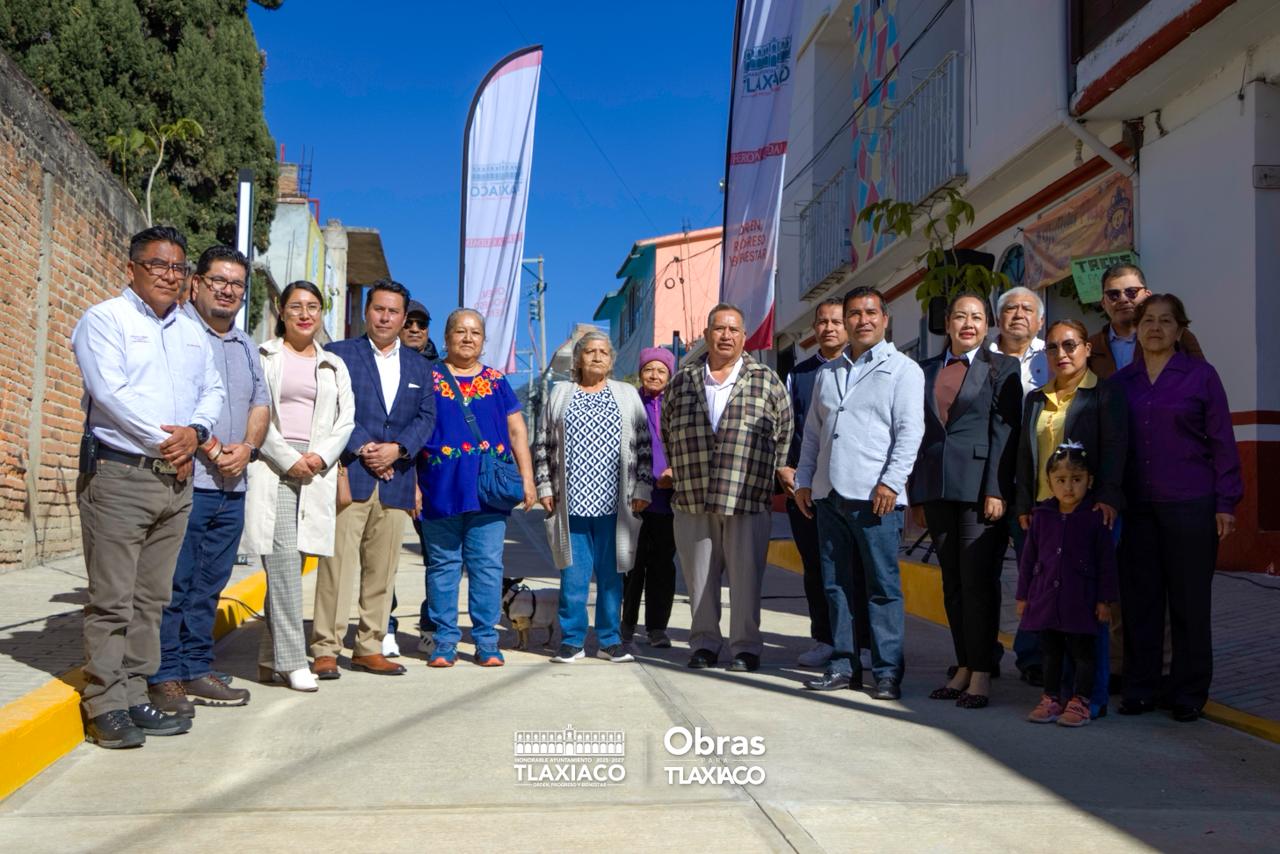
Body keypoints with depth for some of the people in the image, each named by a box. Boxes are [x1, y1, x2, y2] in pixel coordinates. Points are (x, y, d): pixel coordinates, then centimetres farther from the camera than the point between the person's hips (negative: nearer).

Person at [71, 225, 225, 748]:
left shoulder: (191, 331, 18)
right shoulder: (104, 319, -2)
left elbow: (213, 390, 14)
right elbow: (111, 391, -13)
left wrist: (195, 432, -6)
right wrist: (165, 440, -12)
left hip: (176, 478, 6)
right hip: (118, 475, -6)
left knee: (151, 598, 9)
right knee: (112, 600, -4)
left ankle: (133, 697, 17)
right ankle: (105, 707, 3)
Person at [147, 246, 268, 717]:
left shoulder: (245, 346, 20)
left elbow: (260, 404, 18)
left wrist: (247, 446, -1)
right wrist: (213, 451, -15)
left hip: (231, 488, 7)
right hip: (185, 481, -7)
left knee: (208, 587, 12)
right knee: (173, 585, -3)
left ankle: (197, 671, 19)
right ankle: (164, 677, 6)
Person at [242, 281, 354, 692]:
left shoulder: (334, 365, 19)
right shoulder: (263, 356, 8)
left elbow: (346, 419, 12)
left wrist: (320, 456, -5)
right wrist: (289, 459, -10)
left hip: (316, 470, 3)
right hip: (272, 466, -3)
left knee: (292, 562, 3)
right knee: (283, 559, -11)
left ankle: (270, 659, 11)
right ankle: (292, 661, -8)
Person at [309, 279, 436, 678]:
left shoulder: (419, 365, 18)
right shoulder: (339, 354, 6)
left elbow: (426, 417, 10)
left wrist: (397, 449, -7)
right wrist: (363, 449, -13)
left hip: (396, 480, 4)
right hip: (349, 475, -4)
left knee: (382, 569, 7)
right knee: (337, 564, -6)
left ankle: (369, 648, 15)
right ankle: (325, 649, 1)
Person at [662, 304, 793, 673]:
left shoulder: (766, 380, 7)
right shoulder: (682, 381, 12)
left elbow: (784, 431, 12)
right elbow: (667, 431, 21)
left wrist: (774, 472, 10)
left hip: (749, 501, -2)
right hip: (692, 501, 2)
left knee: (745, 577, 0)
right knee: (699, 577, 7)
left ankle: (745, 647, 11)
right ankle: (704, 644, 19)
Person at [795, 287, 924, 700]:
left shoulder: (902, 369, 2)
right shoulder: (828, 372, 19)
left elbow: (909, 432, -7)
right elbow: (812, 432, 22)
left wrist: (891, 482, -16)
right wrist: (803, 480, 14)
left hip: (875, 497, -6)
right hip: (829, 495, 6)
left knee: (882, 586, -3)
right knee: (837, 585, 9)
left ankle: (888, 672, 4)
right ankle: (844, 666, 17)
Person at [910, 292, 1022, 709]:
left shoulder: (1001, 368, 2)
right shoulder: (928, 370, 15)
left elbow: (1005, 432, -5)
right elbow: (921, 432, 14)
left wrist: (996, 490, -13)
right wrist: (917, 495, 10)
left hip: (979, 486, -5)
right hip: (936, 488, 5)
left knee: (978, 581, -5)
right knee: (952, 583, 9)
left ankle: (981, 674, 3)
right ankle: (964, 668, 17)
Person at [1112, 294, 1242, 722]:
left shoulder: (1200, 375, 1)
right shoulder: (1121, 382, 9)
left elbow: (1222, 441, -1)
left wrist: (1226, 503, -5)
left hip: (1190, 505, -3)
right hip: (1136, 506, 3)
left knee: (1189, 600, 4)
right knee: (1138, 598, 5)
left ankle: (1189, 694, 14)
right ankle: (1140, 689, 15)